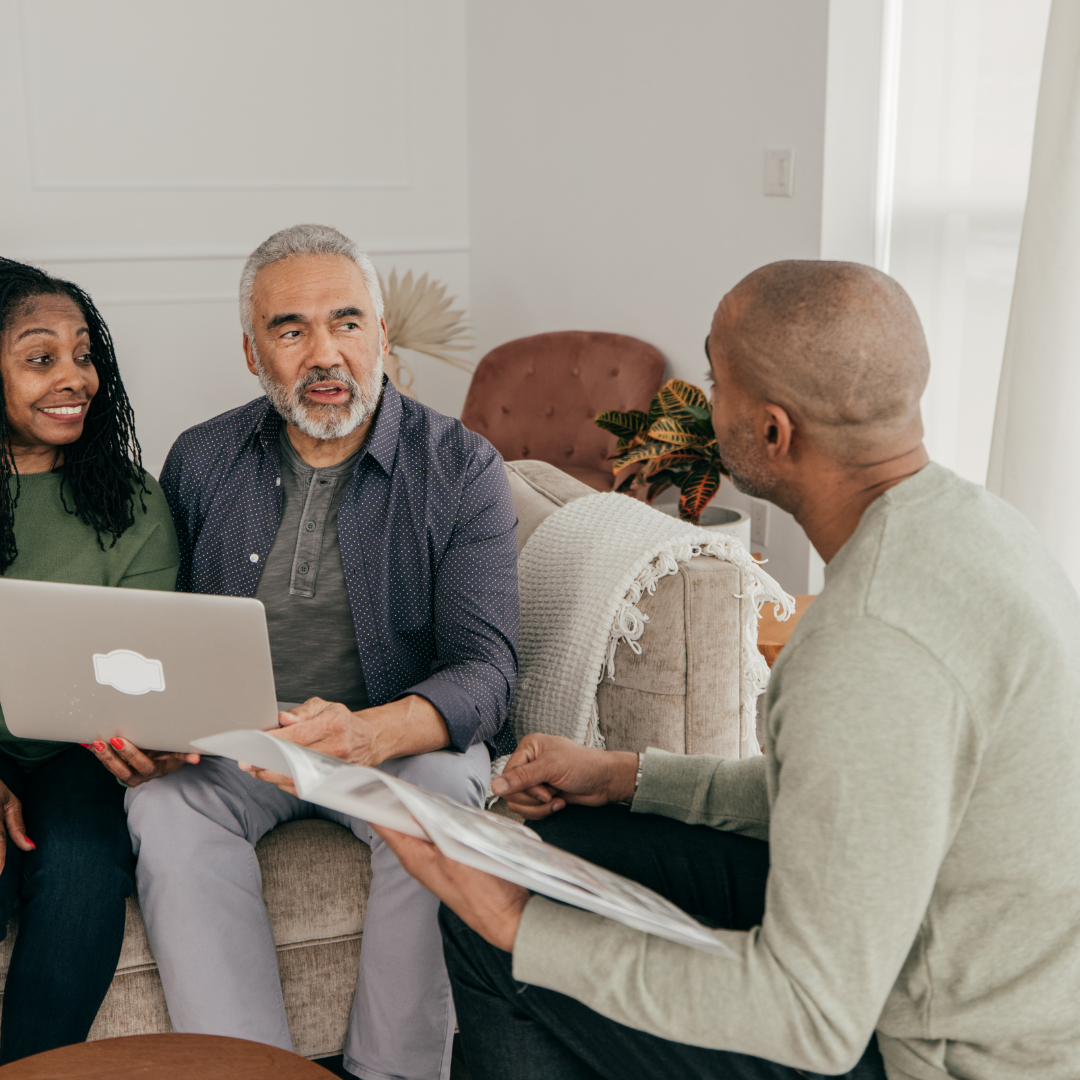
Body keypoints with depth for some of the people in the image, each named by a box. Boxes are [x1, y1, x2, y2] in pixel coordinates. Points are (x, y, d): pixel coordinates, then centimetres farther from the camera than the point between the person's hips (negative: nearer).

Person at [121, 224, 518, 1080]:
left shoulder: (462, 469, -6)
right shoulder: (200, 462, 5)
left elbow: (485, 669, -15)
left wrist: (367, 733, -37)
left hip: (406, 738, -2)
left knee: (444, 795, -33)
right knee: (166, 808, -28)